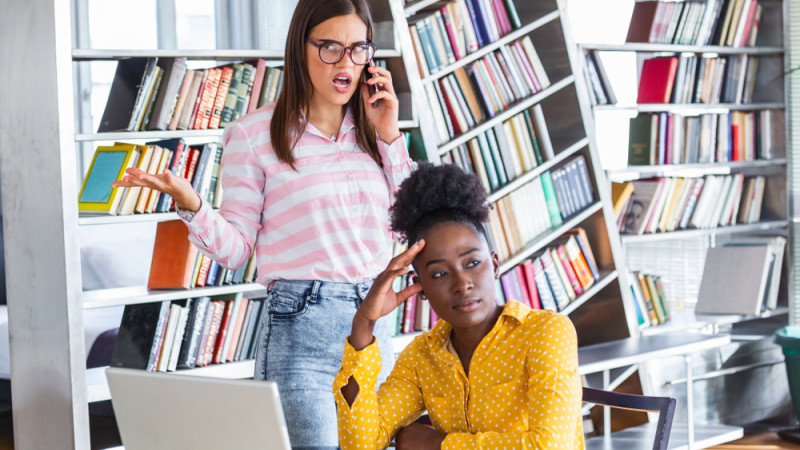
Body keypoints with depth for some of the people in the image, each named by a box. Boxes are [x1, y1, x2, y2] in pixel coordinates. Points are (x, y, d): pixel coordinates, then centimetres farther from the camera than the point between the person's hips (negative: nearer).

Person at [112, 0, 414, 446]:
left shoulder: (372, 130, 12)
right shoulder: (254, 134, -2)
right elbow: (237, 248, -2)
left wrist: (390, 138, 3)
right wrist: (191, 205, -21)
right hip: (301, 331, -5)